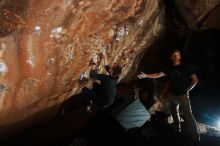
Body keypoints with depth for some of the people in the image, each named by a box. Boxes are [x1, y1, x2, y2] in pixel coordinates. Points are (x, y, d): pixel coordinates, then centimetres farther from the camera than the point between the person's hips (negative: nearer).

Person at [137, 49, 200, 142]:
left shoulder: (185, 67, -8)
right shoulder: (170, 69, 6)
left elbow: (195, 80, -7)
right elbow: (158, 75, 10)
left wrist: (187, 90, -6)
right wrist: (146, 75, 3)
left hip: (183, 95, -5)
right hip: (172, 95, 6)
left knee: (188, 115, -6)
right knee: (174, 113, 16)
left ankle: (195, 137, 3)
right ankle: (177, 130, 34)